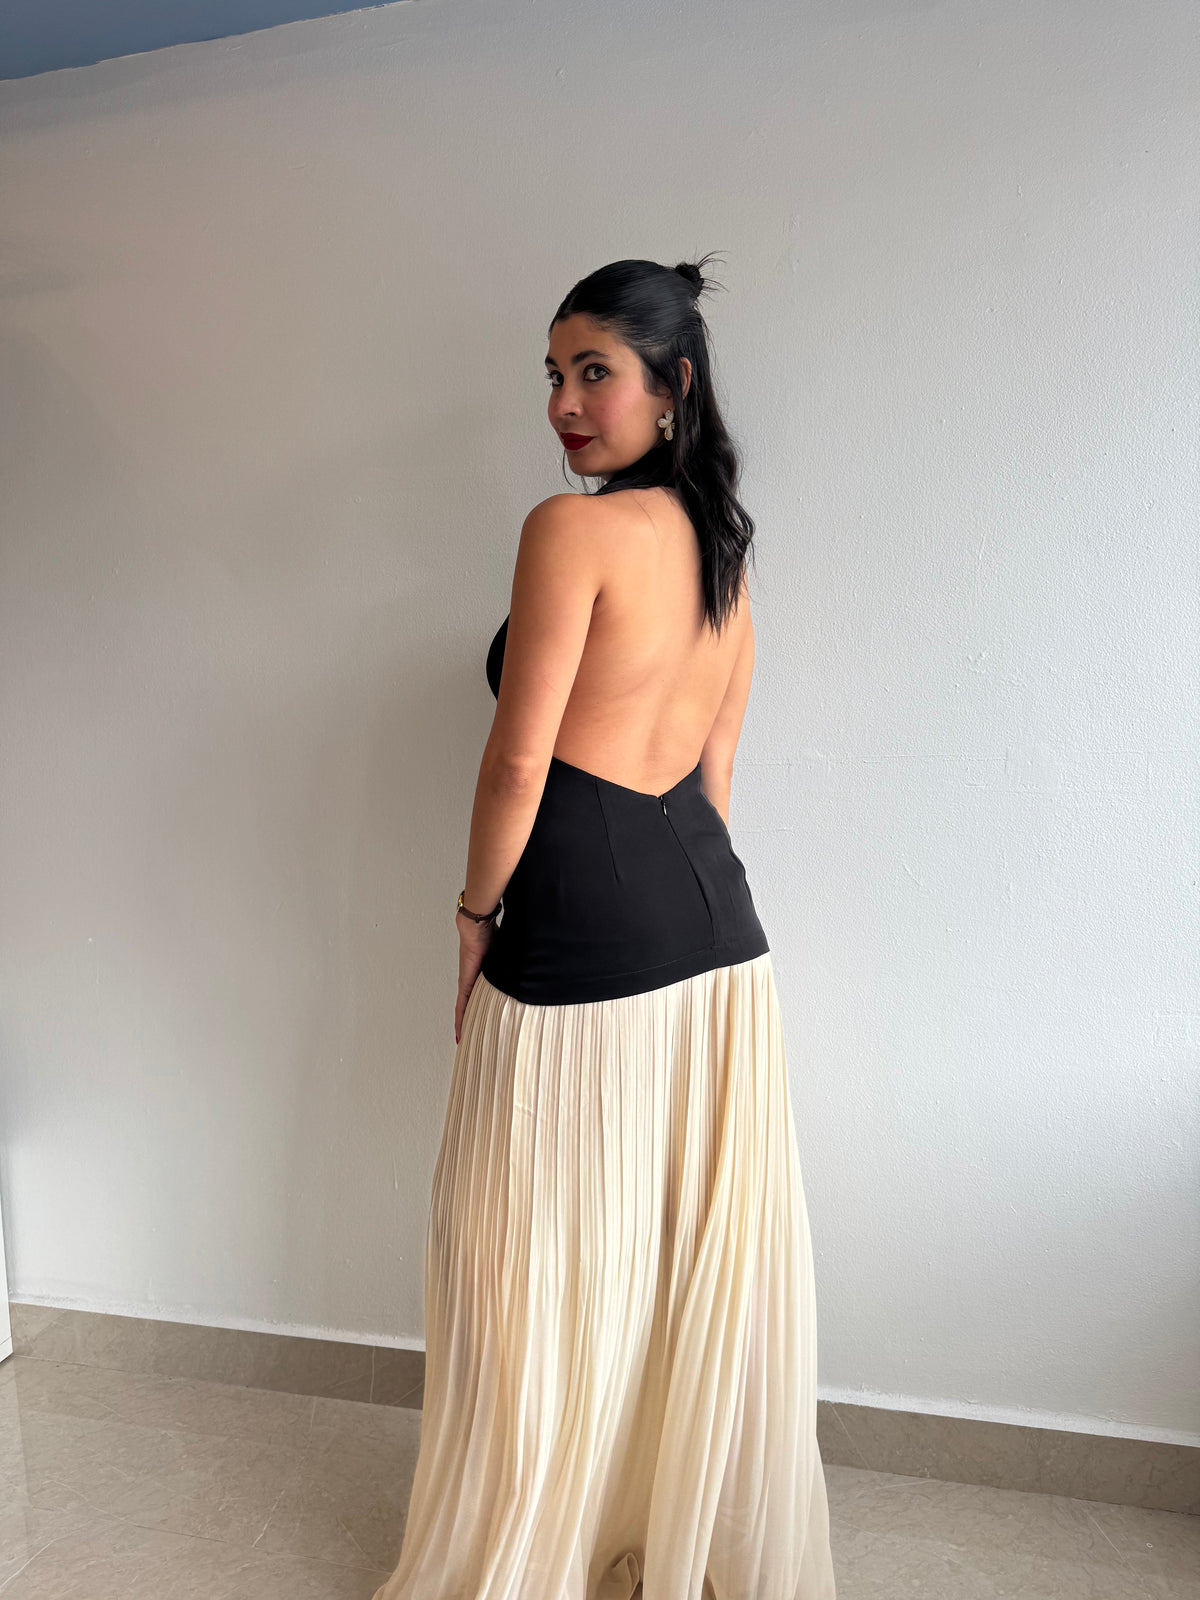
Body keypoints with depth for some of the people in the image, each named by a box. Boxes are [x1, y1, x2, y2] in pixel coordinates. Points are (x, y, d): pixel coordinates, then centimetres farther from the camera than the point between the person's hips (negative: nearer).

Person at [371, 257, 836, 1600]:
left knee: (550, 1269, 11)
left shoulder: (572, 527, -12)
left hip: (582, 929, -8)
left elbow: (519, 759, -15)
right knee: (706, 1259, 20)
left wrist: (475, 920, -1)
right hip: (718, 925, 9)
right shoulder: (723, 546, 13)